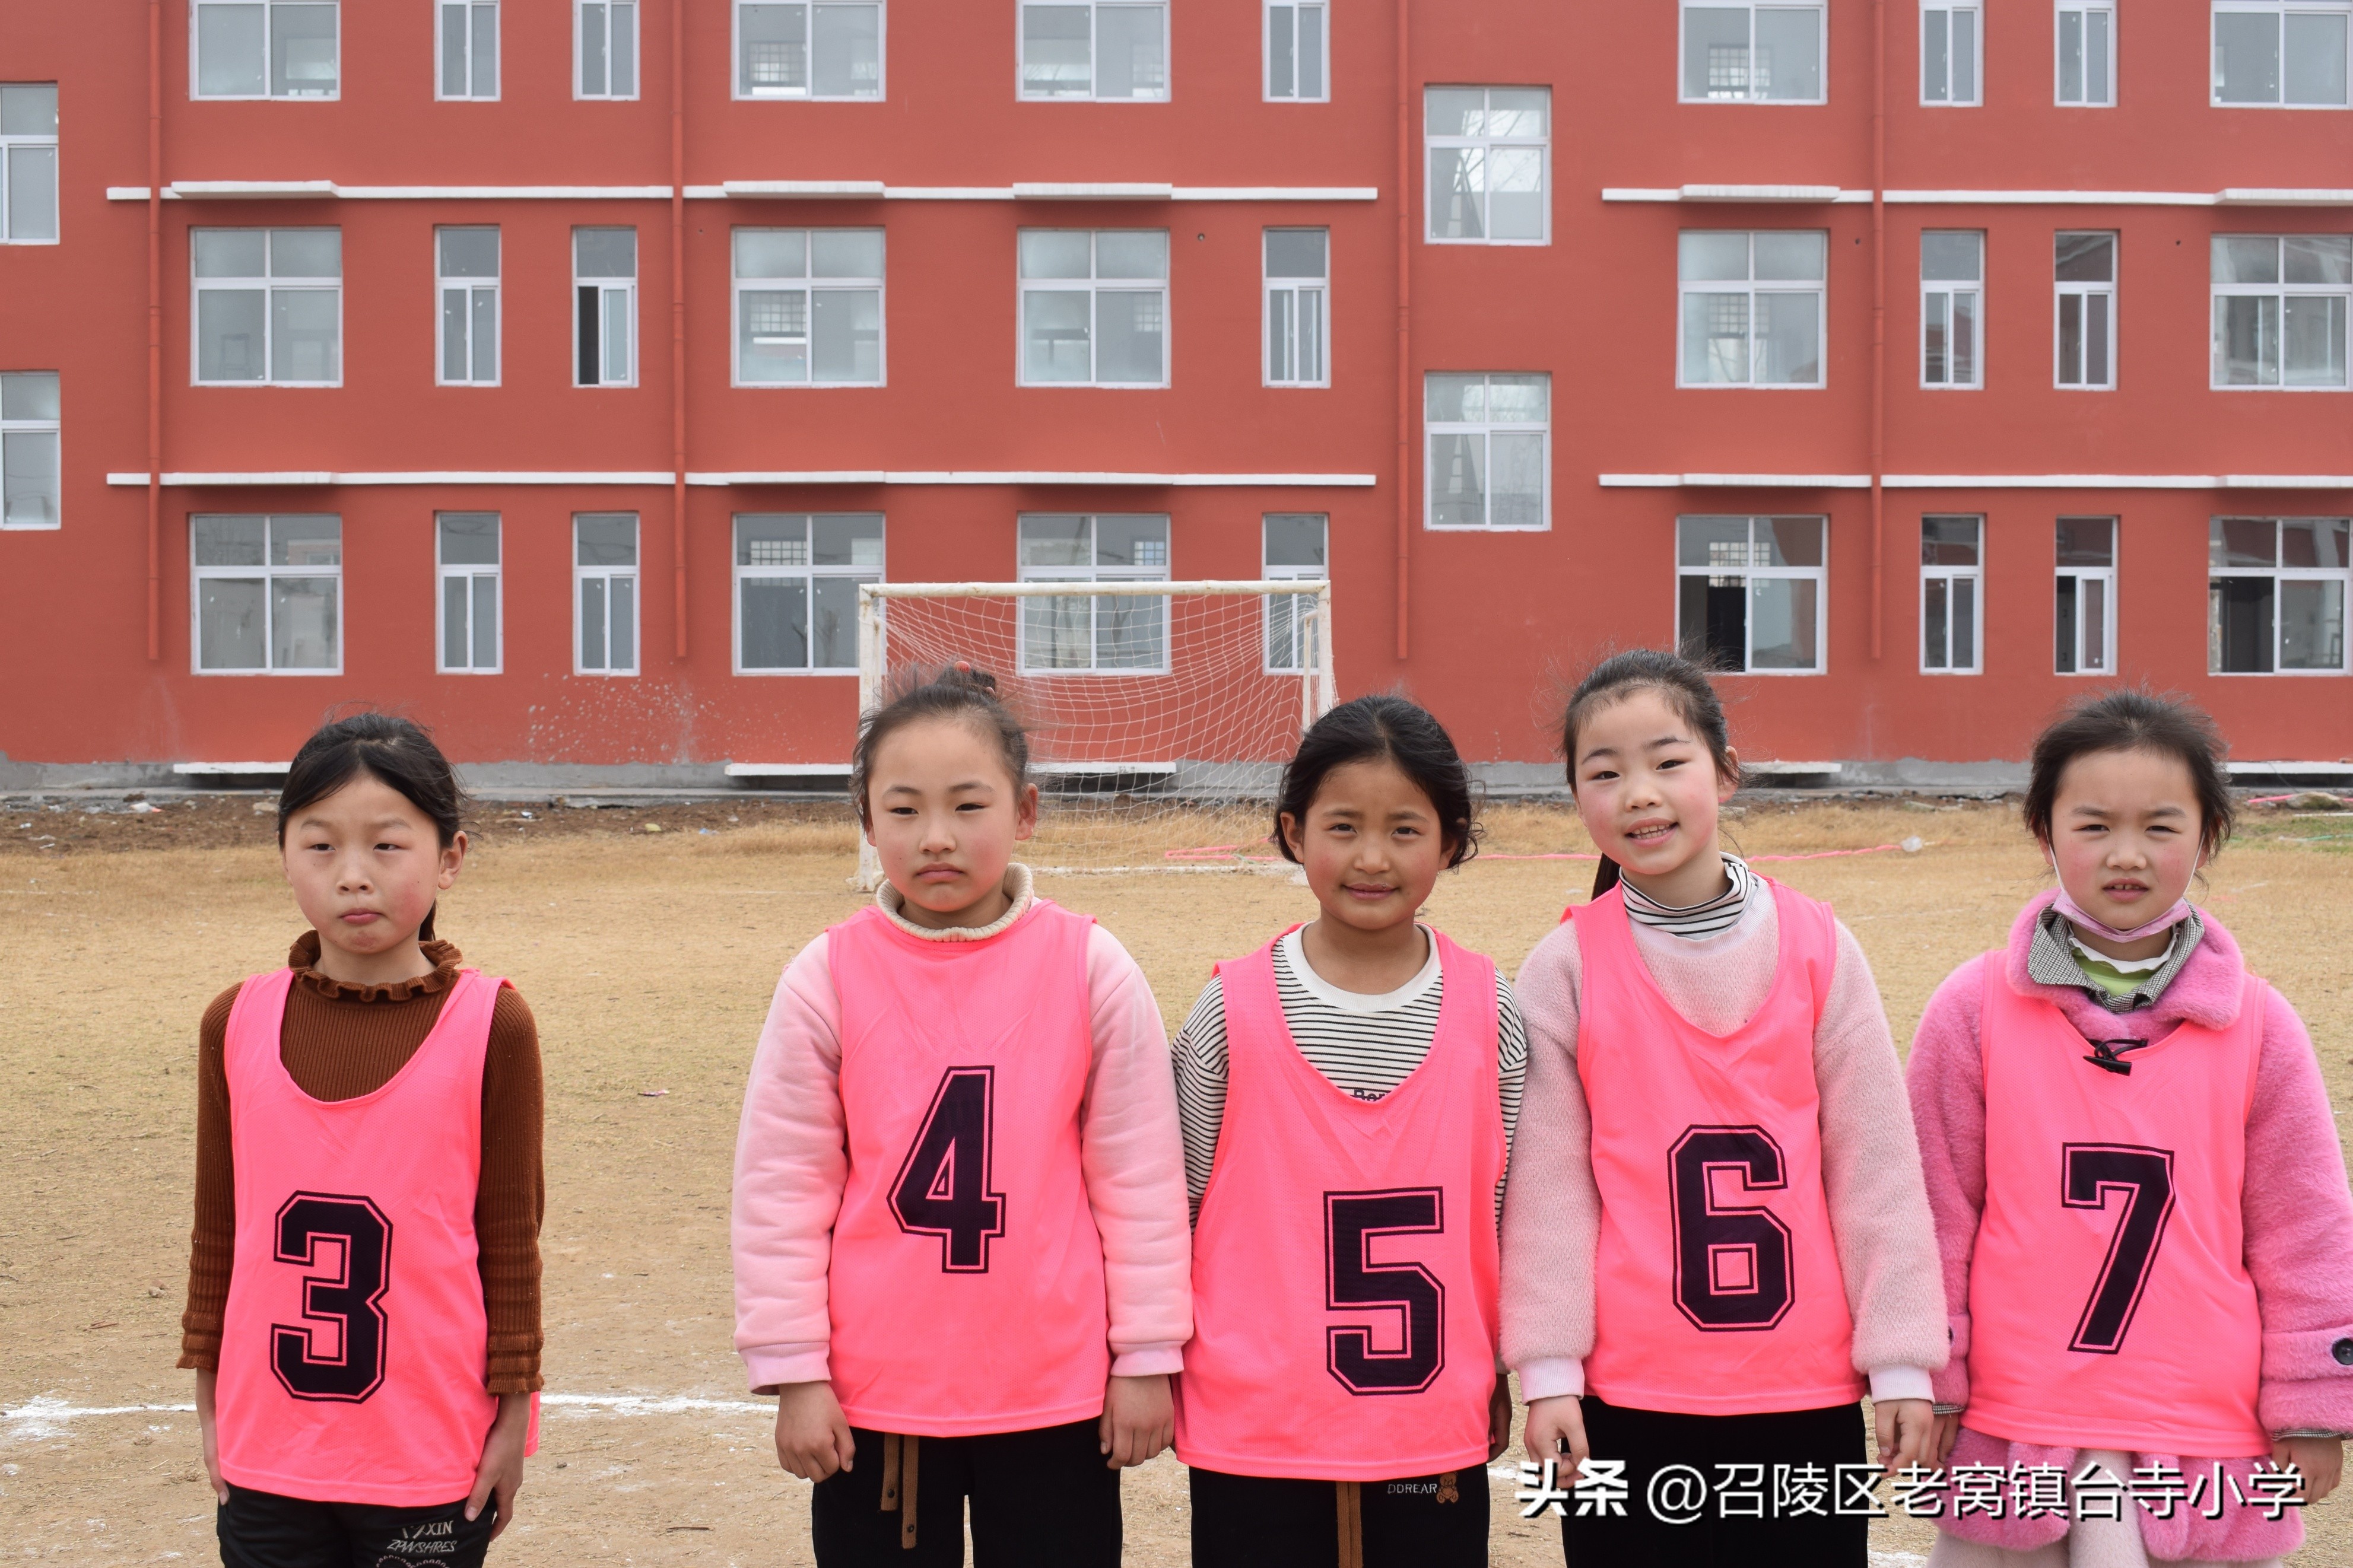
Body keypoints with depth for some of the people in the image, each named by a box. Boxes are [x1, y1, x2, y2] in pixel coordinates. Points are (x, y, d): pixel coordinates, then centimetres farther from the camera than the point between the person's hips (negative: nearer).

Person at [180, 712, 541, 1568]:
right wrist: (209, 1402, 10)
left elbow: (511, 1237, -3)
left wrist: (513, 1414, -1)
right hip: (268, 1458, 3)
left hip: (434, 1463, -2)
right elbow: (217, 1231, 8)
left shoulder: (491, 1025, -8)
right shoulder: (237, 1023, 1)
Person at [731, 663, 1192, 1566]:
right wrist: (794, 1375, -3)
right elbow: (779, 1187, -2)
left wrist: (1147, 1358, 0)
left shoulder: (1091, 968, -6)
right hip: (873, 1395, 0)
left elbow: (1141, 1176, -1)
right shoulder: (826, 980, -6)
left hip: (1058, 1393, 0)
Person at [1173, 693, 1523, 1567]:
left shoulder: (1487, 1010, -1)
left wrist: (1500, 1379, 10)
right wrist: (1163, 1370, 6)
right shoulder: (1233, 1011, -5)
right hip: (1255, 1436, -1)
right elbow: (1183, 1206, 3)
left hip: (1438, 1434, 1)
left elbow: (1510, 1209, 7)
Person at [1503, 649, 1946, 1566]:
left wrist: (1901, 1360, 0)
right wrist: (1547, 1368, -4)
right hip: (1627, 1399, -1)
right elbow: (1548, 1184, -2)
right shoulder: (1565, 971, -3)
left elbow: (1877, 1166, 1)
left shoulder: (1816, 948, -1)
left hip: (1809, 1390, 1)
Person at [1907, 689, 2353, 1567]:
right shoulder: (1974, 1010, -3)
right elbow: (1933, 1213, 0)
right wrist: (1924, 1384, 1)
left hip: (2208, 1444, 1)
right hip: (2008, 1437, -1)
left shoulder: (2257, 1026, 0)